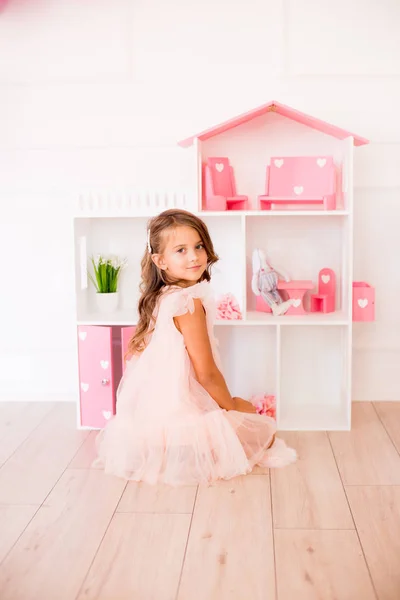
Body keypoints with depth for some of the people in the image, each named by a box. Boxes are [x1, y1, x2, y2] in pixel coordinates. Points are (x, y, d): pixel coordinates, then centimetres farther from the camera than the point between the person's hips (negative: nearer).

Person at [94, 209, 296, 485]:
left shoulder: (160, 297, 5)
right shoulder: (189, 302, -23)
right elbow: (206, 373, -21)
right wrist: (232, 406, -2)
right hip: (178, 414, -8)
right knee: (265, 430, 13)